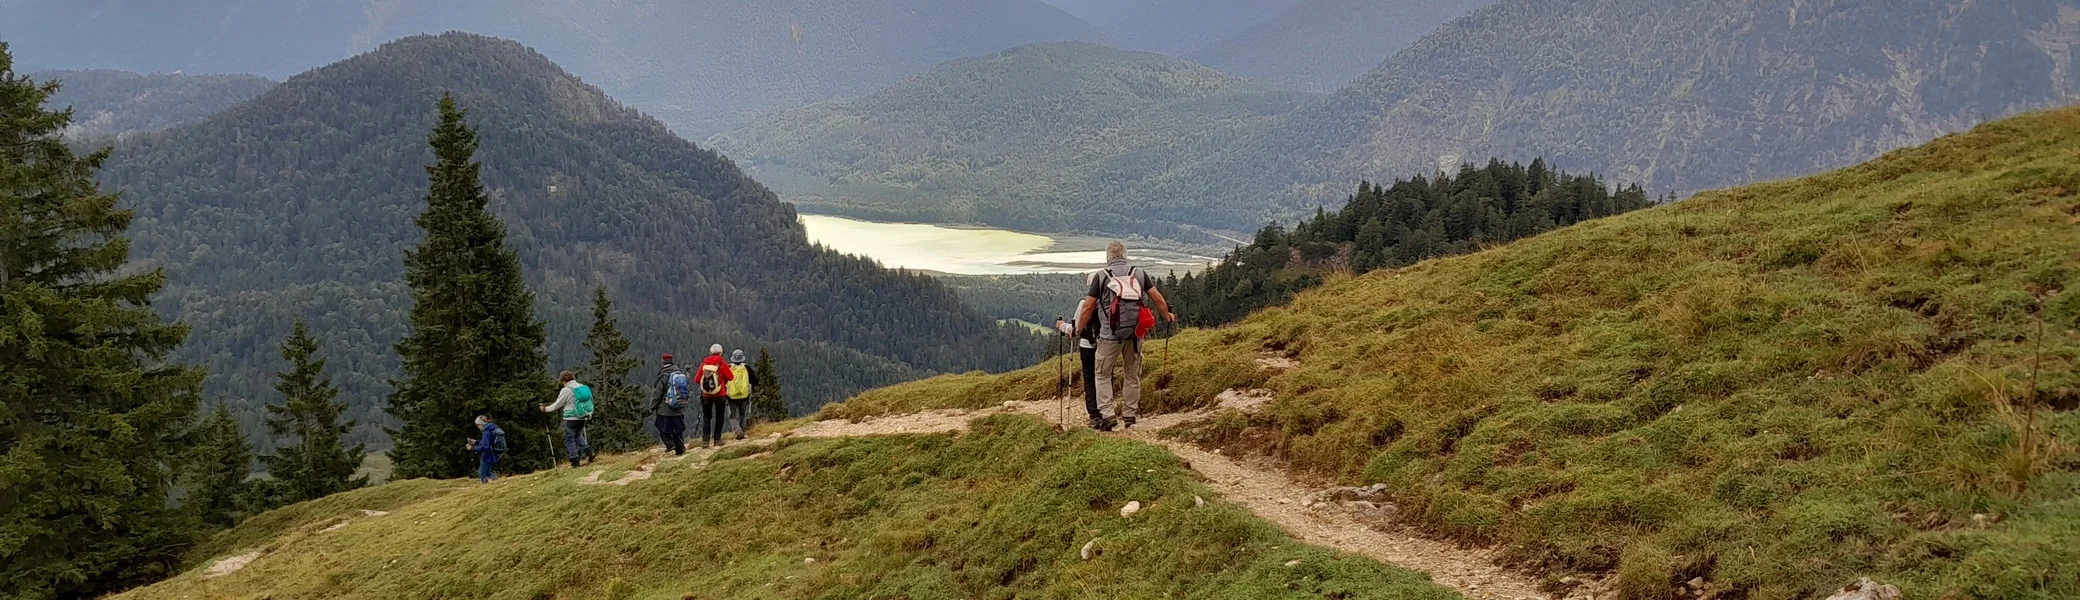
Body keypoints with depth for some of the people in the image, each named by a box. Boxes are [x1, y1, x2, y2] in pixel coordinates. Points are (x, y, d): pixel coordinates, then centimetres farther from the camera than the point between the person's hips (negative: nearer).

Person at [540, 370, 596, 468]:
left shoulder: (566, 390, -11)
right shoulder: (584, 387, 6)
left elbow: (557, 406, -5)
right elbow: (589, 401, 16)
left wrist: (545, 409, 11)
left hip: (571, 418, -6)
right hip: (583, 418, 6)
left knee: (569, 439, 5)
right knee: (578, 435, 23)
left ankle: (575, 461, 1)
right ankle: (588, 451, 5)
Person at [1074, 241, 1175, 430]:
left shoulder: (1101, 276, -2)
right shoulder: (1139, 273, 6)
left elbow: (1088, 307, -2)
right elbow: (1158, 298, 7)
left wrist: (1079, 329, 11)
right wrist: (1167, 316, 24)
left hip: (1110, 333, -3)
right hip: (1135, 333, 3)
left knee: (1103, 374, 7)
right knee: (1132, 374, 15)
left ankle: (1107, 413, -5)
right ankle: (1129, 416, 19)